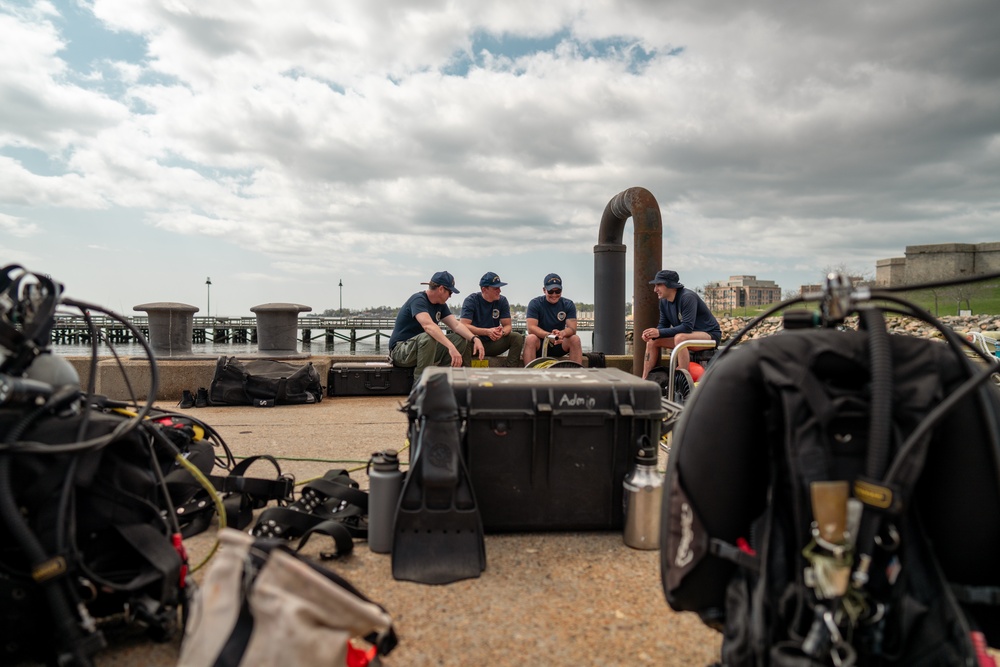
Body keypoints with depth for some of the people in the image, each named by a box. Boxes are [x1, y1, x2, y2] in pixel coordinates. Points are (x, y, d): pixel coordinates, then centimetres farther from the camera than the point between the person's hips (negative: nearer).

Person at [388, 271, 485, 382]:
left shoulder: (440, 305, 8)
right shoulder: (418, 300, -19)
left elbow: (456, 325, -1)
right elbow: (428, 325, -37)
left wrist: (474, 338, -20)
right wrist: (451, 347, -48)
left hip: (425, 348, 8)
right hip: (400, 350, -8)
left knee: (461, 339, -7)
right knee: (428, 337, -39)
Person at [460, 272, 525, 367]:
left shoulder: (502, 300, 1)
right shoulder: (471, 300, -9)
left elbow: (507, 325, -1)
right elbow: (464, 325, -20)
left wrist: (502, 332, -27)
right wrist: (487, 331, -32)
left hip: (493, 344, 4)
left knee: (518, 337, -18)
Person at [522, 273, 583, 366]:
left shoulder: (568, 304, 1)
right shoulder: (535, 303, -6)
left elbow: (572, 328, -11)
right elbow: (531, 327, -18)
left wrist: (562, 333, -36)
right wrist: (549, 335, -37)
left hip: (560, 344, 2)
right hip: (540, 344, -2)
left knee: (575, 339, -25)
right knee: (530, 339, -33)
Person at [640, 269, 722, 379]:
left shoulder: (688, 297, -23)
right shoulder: (664, 301, 1)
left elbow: (687, 327, -30)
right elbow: (663, 325, 5)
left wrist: (659, 332, -33)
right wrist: (652, 333, -18)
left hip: (710, 334, -8)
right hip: (686, 335, 9)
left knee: (680, 338, -37)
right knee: (652, 341, -2)